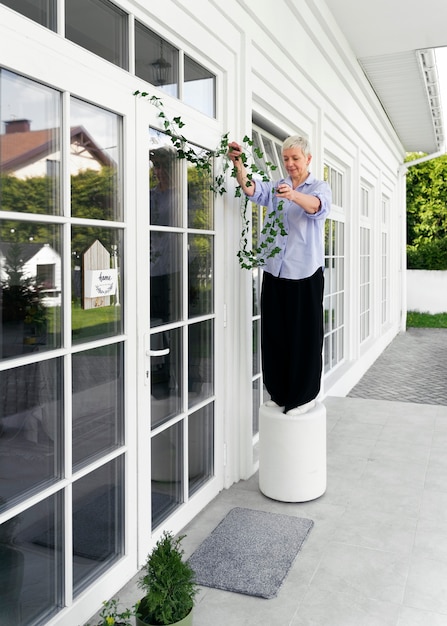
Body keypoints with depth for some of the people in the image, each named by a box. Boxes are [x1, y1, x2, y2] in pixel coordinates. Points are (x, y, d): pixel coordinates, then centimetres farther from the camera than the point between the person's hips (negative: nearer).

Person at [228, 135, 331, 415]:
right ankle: (280, 392, 21)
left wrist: (294, 195, -43)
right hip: (275, 273, 4)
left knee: (304, 336, 0)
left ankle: (305, 396, 13)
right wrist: (238, 163, -25)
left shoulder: (320, 187, 2)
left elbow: (317, 205, -22)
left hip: (305, 274, -4)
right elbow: (251, 188, -6)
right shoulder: (276, 187, 14)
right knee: (275, 334, 8)